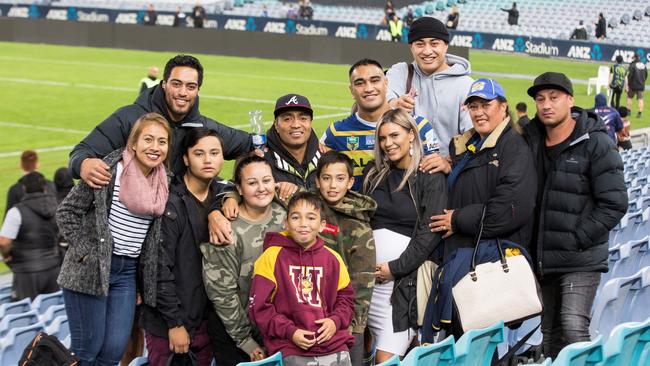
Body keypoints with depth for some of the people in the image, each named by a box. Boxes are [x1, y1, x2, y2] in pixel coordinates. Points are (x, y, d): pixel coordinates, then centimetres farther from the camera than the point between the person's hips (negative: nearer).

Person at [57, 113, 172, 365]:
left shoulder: (164, 183, 6)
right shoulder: (109, 171, -11)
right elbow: (67, 211, -8)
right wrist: (84, 252, -12)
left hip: (128, 272, 5)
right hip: (90, 270, -5)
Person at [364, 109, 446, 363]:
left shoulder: (431, 178, -2)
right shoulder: (374, 173, 14)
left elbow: (429, 233, -8)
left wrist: (395, 267, -11)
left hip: (407, 277, -5)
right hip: (370, 273, 5)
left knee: (386, 358, -11)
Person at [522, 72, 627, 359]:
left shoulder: (596, 144, -8)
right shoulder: (530, 140, 7)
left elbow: (614, 204, -11)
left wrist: (577, 240, -13)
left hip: (582, 259, -5)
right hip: (543, 259, 6)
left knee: (574, 327, -18)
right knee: (550, 332, 12)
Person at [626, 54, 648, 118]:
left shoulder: (632, 65, -12)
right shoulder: (643, 65, 7)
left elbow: (629, 75, -16)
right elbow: (646, 75, 14)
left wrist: (627, 84, -10)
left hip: (633, 85, -4)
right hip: (641, 86, 4)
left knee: (629, 97, 12)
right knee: (640, 99, 3)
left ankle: (629, 111, 14)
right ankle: (639, 112, -2)